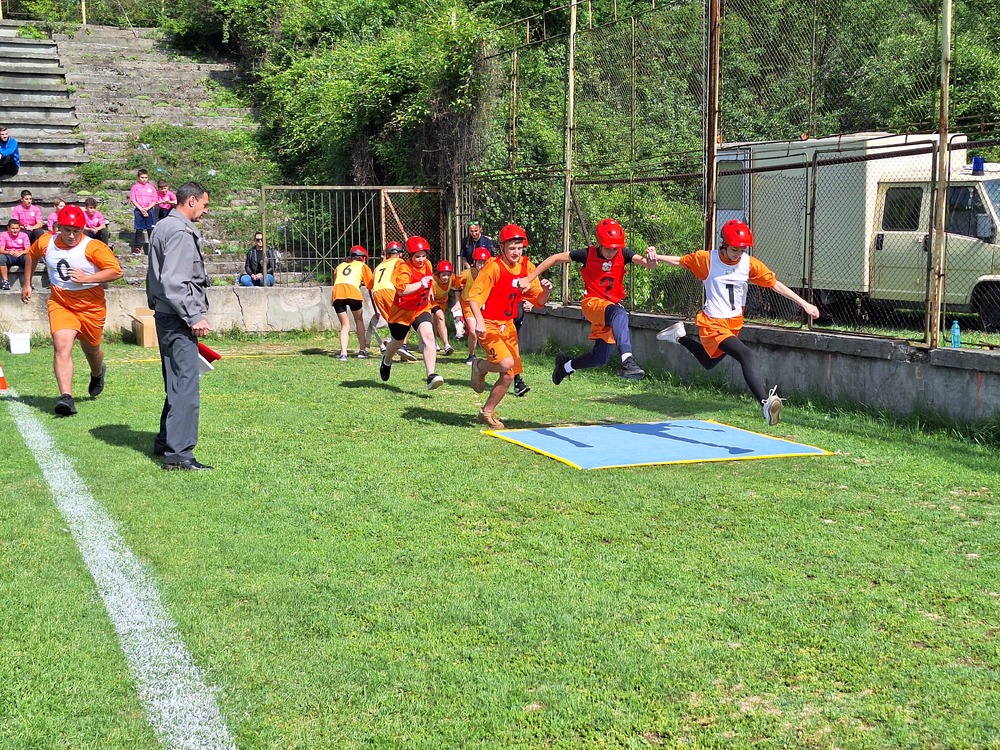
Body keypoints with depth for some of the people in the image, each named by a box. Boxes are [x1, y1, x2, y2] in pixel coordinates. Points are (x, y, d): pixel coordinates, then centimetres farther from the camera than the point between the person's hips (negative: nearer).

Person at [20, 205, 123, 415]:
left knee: (91, 349, 18)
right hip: (60, 304, 2)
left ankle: (97, 374, 55)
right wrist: (27, 284, 21)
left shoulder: (94, 247, -16)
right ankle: (66, 397, -27)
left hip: (91, 306, -1)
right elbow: (32, 256, 21)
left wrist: (86, 278, -28)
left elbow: (116, 271, -21)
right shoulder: (45, 242, -2)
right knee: (62, 346, -20)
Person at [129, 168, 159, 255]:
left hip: (150, 210, 1)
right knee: (139, 229, 2)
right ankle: (137, 247, 8)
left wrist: (147, 208, -9)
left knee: (151, 229, 0)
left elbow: (154, 201, 6)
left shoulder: (151, 188, 8)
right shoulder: (135, 187, 3)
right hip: (139, 210, -1)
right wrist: (141, 209, -12)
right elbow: (133, 200, -2)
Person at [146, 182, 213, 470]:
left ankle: (165, 441, 30)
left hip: (166, 317, 11)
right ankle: (178, 453, -13)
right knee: (186, 386, -11)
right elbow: (173, 282, -22)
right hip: (178, 320, -11)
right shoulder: (180, 232, -14)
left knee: (176, 383, 20)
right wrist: (195, 317, -20)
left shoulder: (163, 227, 19)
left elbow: (155, 276, 24)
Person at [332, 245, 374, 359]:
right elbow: (371, 287, 23)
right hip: (352, 292, -2)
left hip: (336, 293, 2)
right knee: (359, 321, 19)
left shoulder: (340, 266, 35)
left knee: (345, 325, 12)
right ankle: (362, 350, 15)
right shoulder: (363, 266, 25)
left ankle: (343, 353, -2)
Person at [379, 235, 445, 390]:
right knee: (397, 342, 18)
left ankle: (431, 376, -30)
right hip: (402, 311, -4)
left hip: (421, 309, 4)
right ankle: (386, 361, 55)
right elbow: (402, 290, -42)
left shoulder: (427, 265, -2)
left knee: (428, 336, -23)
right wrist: (421, 284, -45)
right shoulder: (404, 268, -23)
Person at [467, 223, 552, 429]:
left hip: (508, 326, 7)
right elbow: (474, 295, -22)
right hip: (489, 325, -7)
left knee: (509, 375, 8)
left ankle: (487, 412, 27)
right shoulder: (494, 267, -16)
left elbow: (539, 301, 6)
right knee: (506, 363, -27)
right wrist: (479, 321, -36)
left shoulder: (527, 267, 3)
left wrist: (545, 291, -16)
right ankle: (480, 367, 7)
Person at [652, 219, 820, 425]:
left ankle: (680, 336, 47)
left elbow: (775, 284, -3)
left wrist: (803, 303, -8)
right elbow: (680, 260, 0)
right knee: (746, 355, -29)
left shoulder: (750, 264, -4)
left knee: (709, 362, 26)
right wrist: (656, 257, -17)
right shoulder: (707, 259, -10)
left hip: (735, 323, 6)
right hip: (713, 324, -6)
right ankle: (766, 402, -43)